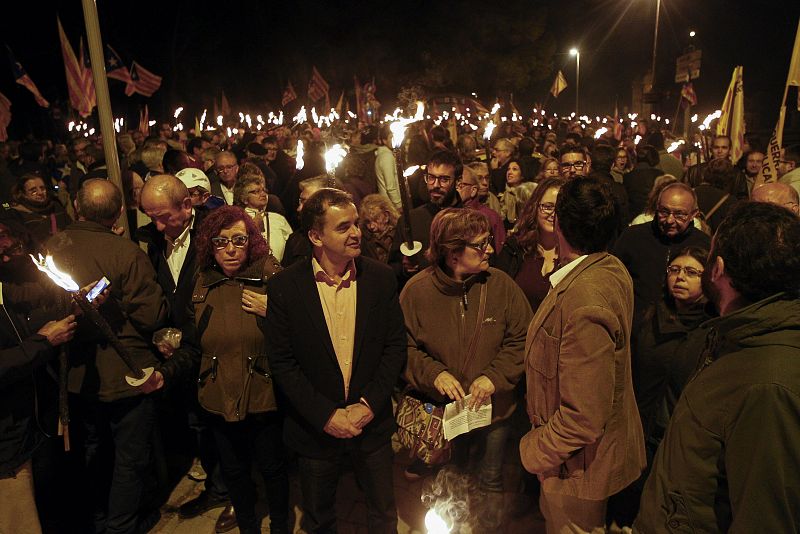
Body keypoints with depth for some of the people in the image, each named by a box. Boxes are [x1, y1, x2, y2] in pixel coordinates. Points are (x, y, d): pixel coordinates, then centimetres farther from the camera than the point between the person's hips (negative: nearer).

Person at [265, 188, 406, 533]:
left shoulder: (381, 278, -8)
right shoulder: (284, 286, -13)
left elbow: (396, 346, -4)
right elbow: (281, 361, -11)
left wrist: (369, 404, -13)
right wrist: (326, 415, -15)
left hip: (372, 423, 1)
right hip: (315, 427, -1)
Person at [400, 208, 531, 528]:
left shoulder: (501, 285, -14)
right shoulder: (417, 290, -15)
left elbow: (521, 339, -8)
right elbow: (404, 347, -8)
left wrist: (494, 376, -20)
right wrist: (434, 373, -22)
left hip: (493, 409, 1)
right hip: (440, 410, 0)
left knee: (490, 484, 24)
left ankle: (491, 524, 52)